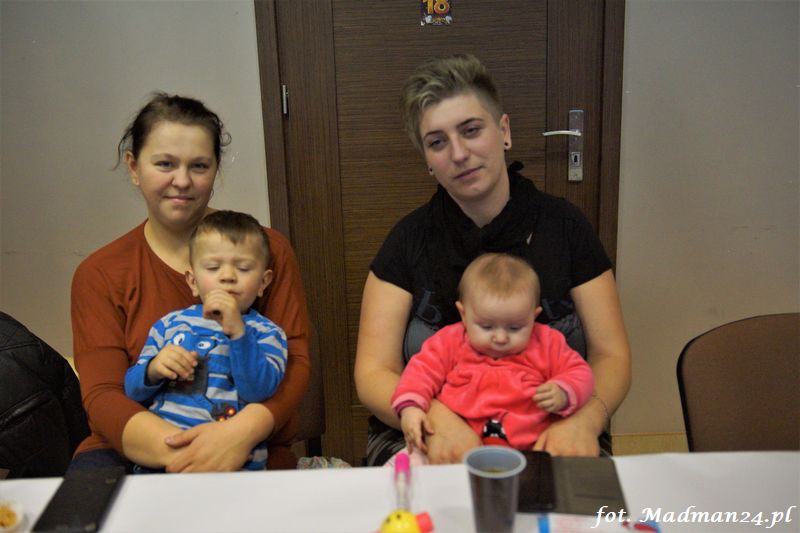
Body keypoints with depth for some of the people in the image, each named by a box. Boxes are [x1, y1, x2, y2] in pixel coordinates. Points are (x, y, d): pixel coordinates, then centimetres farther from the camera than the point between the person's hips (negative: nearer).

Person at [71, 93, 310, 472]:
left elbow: (294, 363, -3)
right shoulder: (99, 274, 5)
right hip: (135, 453, 1)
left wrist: (242, 431, -24)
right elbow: (102, 395, -4)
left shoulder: (267, 250, 4)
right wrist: (177, 450, -25)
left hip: (250, 454, -1)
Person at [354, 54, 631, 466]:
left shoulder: (563, 225, 2)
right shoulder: (410, 240, 1)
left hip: (547, 443, 1)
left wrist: (584, 420, -20)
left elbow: (611, 356, 2)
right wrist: (436, 419, -25)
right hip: (429, 444, 0)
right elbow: (372, 374, -3)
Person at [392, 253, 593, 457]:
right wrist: (410, 406, -13)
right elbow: (423, 370, 6)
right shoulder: (450, 341, 9)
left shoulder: (547, 344, 10)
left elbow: (579, 372, 13)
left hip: (528, 447, -1)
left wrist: (563, 393, -9)